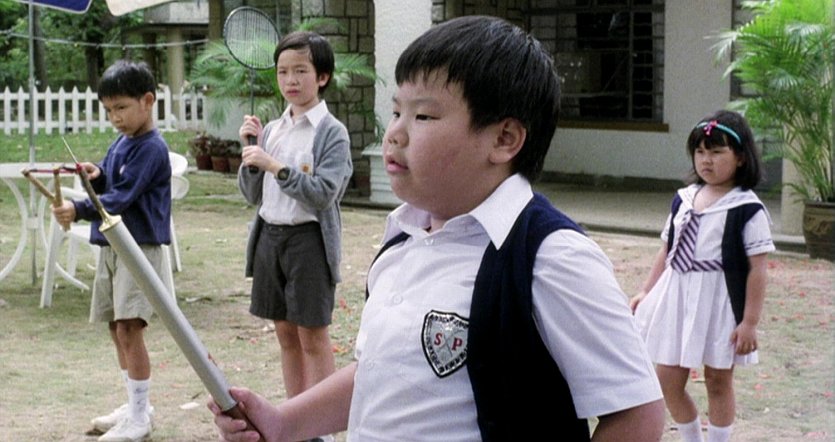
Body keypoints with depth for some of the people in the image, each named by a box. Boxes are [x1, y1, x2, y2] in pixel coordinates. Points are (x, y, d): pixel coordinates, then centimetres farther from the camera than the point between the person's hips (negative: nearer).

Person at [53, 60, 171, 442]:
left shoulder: (152, 149, -15)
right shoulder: (120, 142, 12)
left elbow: (121, 198, -22)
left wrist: (78, 210, -33)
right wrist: (96, 175, -5)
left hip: (139, 247, -9)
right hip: (111, 244, 9)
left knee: (128, 328, -13)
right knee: (117, 327, 13)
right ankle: (136, 406, 26)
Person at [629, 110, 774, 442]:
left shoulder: (747, 209, -10)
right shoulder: (684, 199, 8)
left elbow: (756, 269, -12)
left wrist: (750, 321, -14)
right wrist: (645, 292, 10)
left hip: (719, 302, -6)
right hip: (676, 296, 6)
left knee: (718, 382, 8)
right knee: (667, 380, 8)